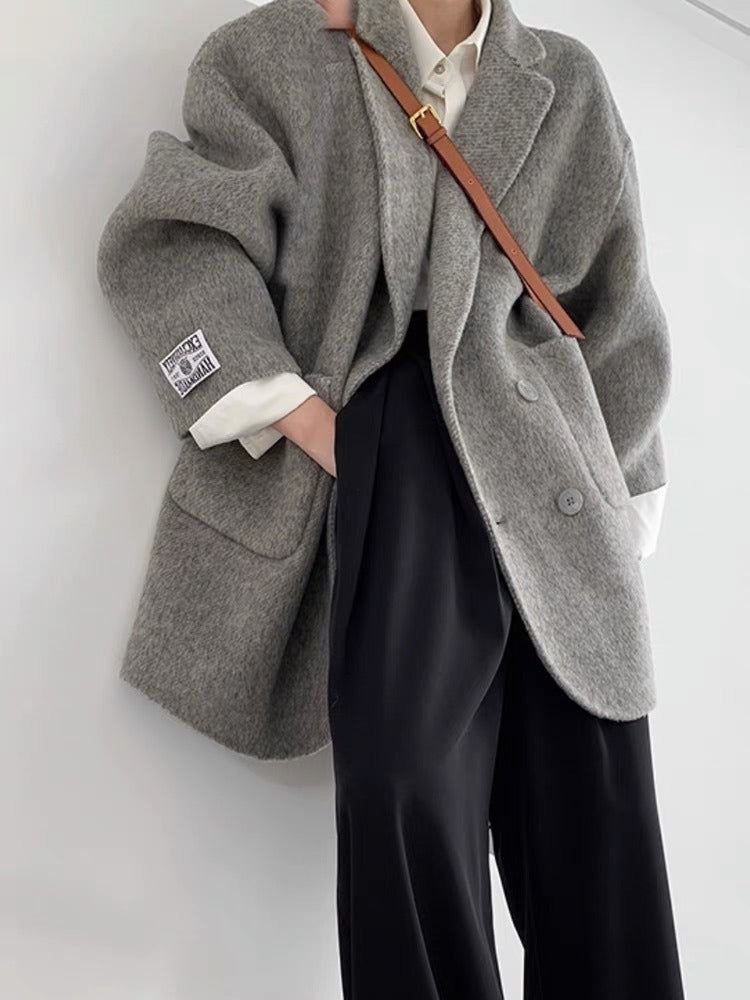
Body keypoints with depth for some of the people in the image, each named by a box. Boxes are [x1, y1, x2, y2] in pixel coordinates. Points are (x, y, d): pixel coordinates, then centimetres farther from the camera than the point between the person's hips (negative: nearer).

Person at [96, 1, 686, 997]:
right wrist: (314, 427, -11)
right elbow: (174, 246, 1)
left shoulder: (568, 85, 20)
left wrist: (613, 505, 16)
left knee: (595, 817, -2)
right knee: (405, 780, -23)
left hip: (552, 481, 3)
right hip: (382, 451, -2)